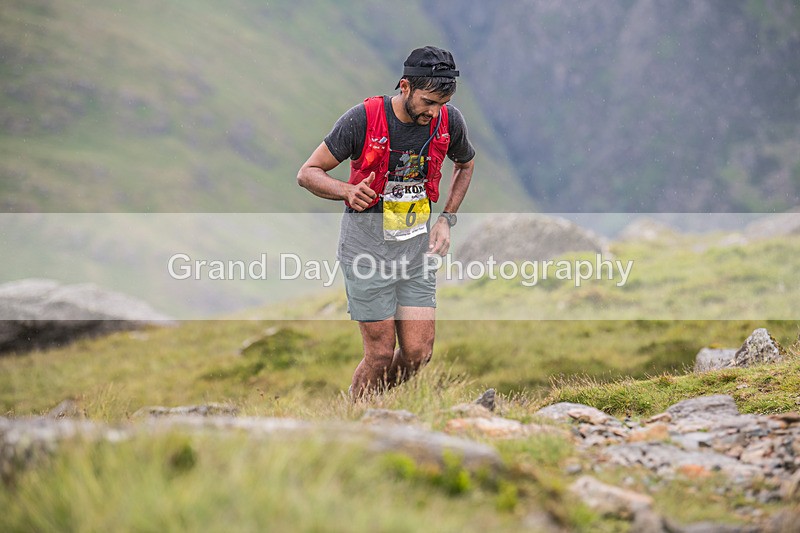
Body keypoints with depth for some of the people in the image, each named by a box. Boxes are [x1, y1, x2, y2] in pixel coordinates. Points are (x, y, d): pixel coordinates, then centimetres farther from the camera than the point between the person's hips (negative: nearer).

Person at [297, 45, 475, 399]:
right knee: (381, 354, -4)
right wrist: (348, 191, -28)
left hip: (417, 247, 4)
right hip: (368, 247, -4)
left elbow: (465, 164, 18)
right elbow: (308, 173, -9)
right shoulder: (363, 119, -18)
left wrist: (447, 218, 6)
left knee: (418, 353, 0)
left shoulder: (449, 121, -6)